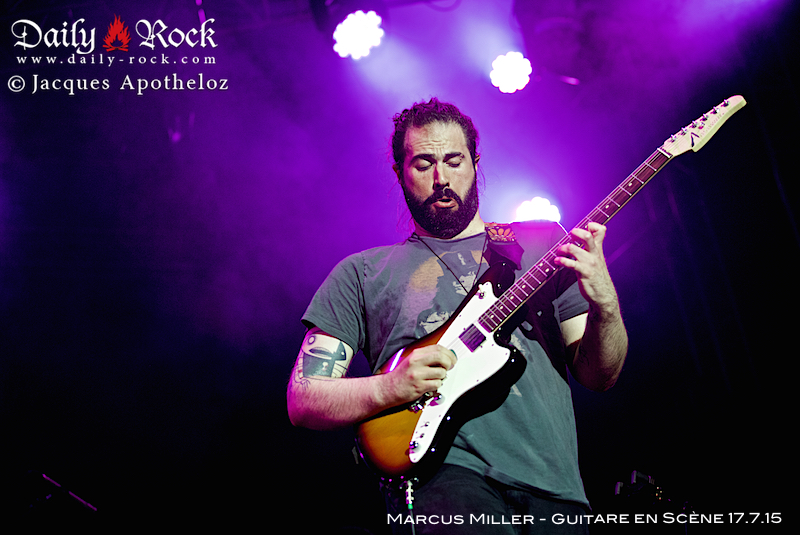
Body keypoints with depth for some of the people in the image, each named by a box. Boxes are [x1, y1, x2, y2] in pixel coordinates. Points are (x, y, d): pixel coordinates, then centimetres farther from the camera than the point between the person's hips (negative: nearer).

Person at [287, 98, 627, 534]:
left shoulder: (546, 243, 16)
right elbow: (301, 400, 7)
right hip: (444, 472, -3)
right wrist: (390, 388, -12)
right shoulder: (361, 273, 11)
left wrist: (605, 305, -8)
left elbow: (598, 377, 12)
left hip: (554, 484, 4)